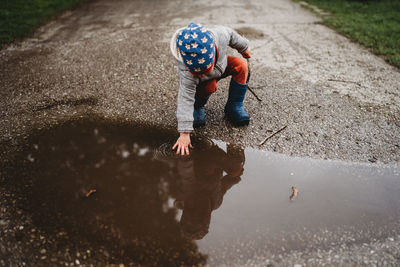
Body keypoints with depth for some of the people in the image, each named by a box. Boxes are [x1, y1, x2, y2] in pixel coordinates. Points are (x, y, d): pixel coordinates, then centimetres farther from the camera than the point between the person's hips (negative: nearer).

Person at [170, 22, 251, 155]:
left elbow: (232, 35, -13)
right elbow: (185, 99, -41)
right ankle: (197, 106, -1)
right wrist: (184, 133, -43)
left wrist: (244, 47, 7)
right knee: (210, 86, -35)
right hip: (202, 82, -3)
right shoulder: (187, 73, -43)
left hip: (222, 64, 4)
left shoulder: (221, 34, -38)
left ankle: (235, 106, -9)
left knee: (241, 65, -22)